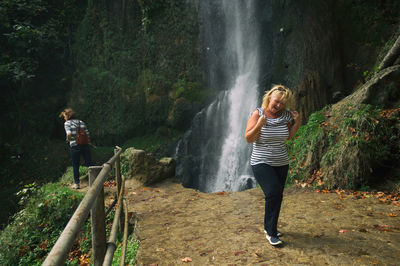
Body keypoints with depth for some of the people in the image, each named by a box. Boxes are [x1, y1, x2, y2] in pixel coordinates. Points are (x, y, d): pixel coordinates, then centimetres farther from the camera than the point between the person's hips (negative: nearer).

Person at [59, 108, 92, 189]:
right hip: (85, 145, 3)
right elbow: (87, 134, 4)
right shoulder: (81, 122, 9)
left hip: (74, 146, -3)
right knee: (89, 164, 8)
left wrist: (68, 139, 1)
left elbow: (69, 134, -18)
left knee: (75, 166, 10)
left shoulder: (67, 123, -3)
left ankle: (77, 183, 18)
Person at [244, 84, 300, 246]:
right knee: (273, 193, -18)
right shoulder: (258, 114, -10)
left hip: (281, 163, 5)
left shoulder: (286, 116, 2)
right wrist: (260, 125, -25)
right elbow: (248, 138, -13)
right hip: (262, 163, -5)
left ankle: (269, 227, 31)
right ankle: (271, 233, -5)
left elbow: (287, 137, 12)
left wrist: (297, 123, 0)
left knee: (277, 196, 11)